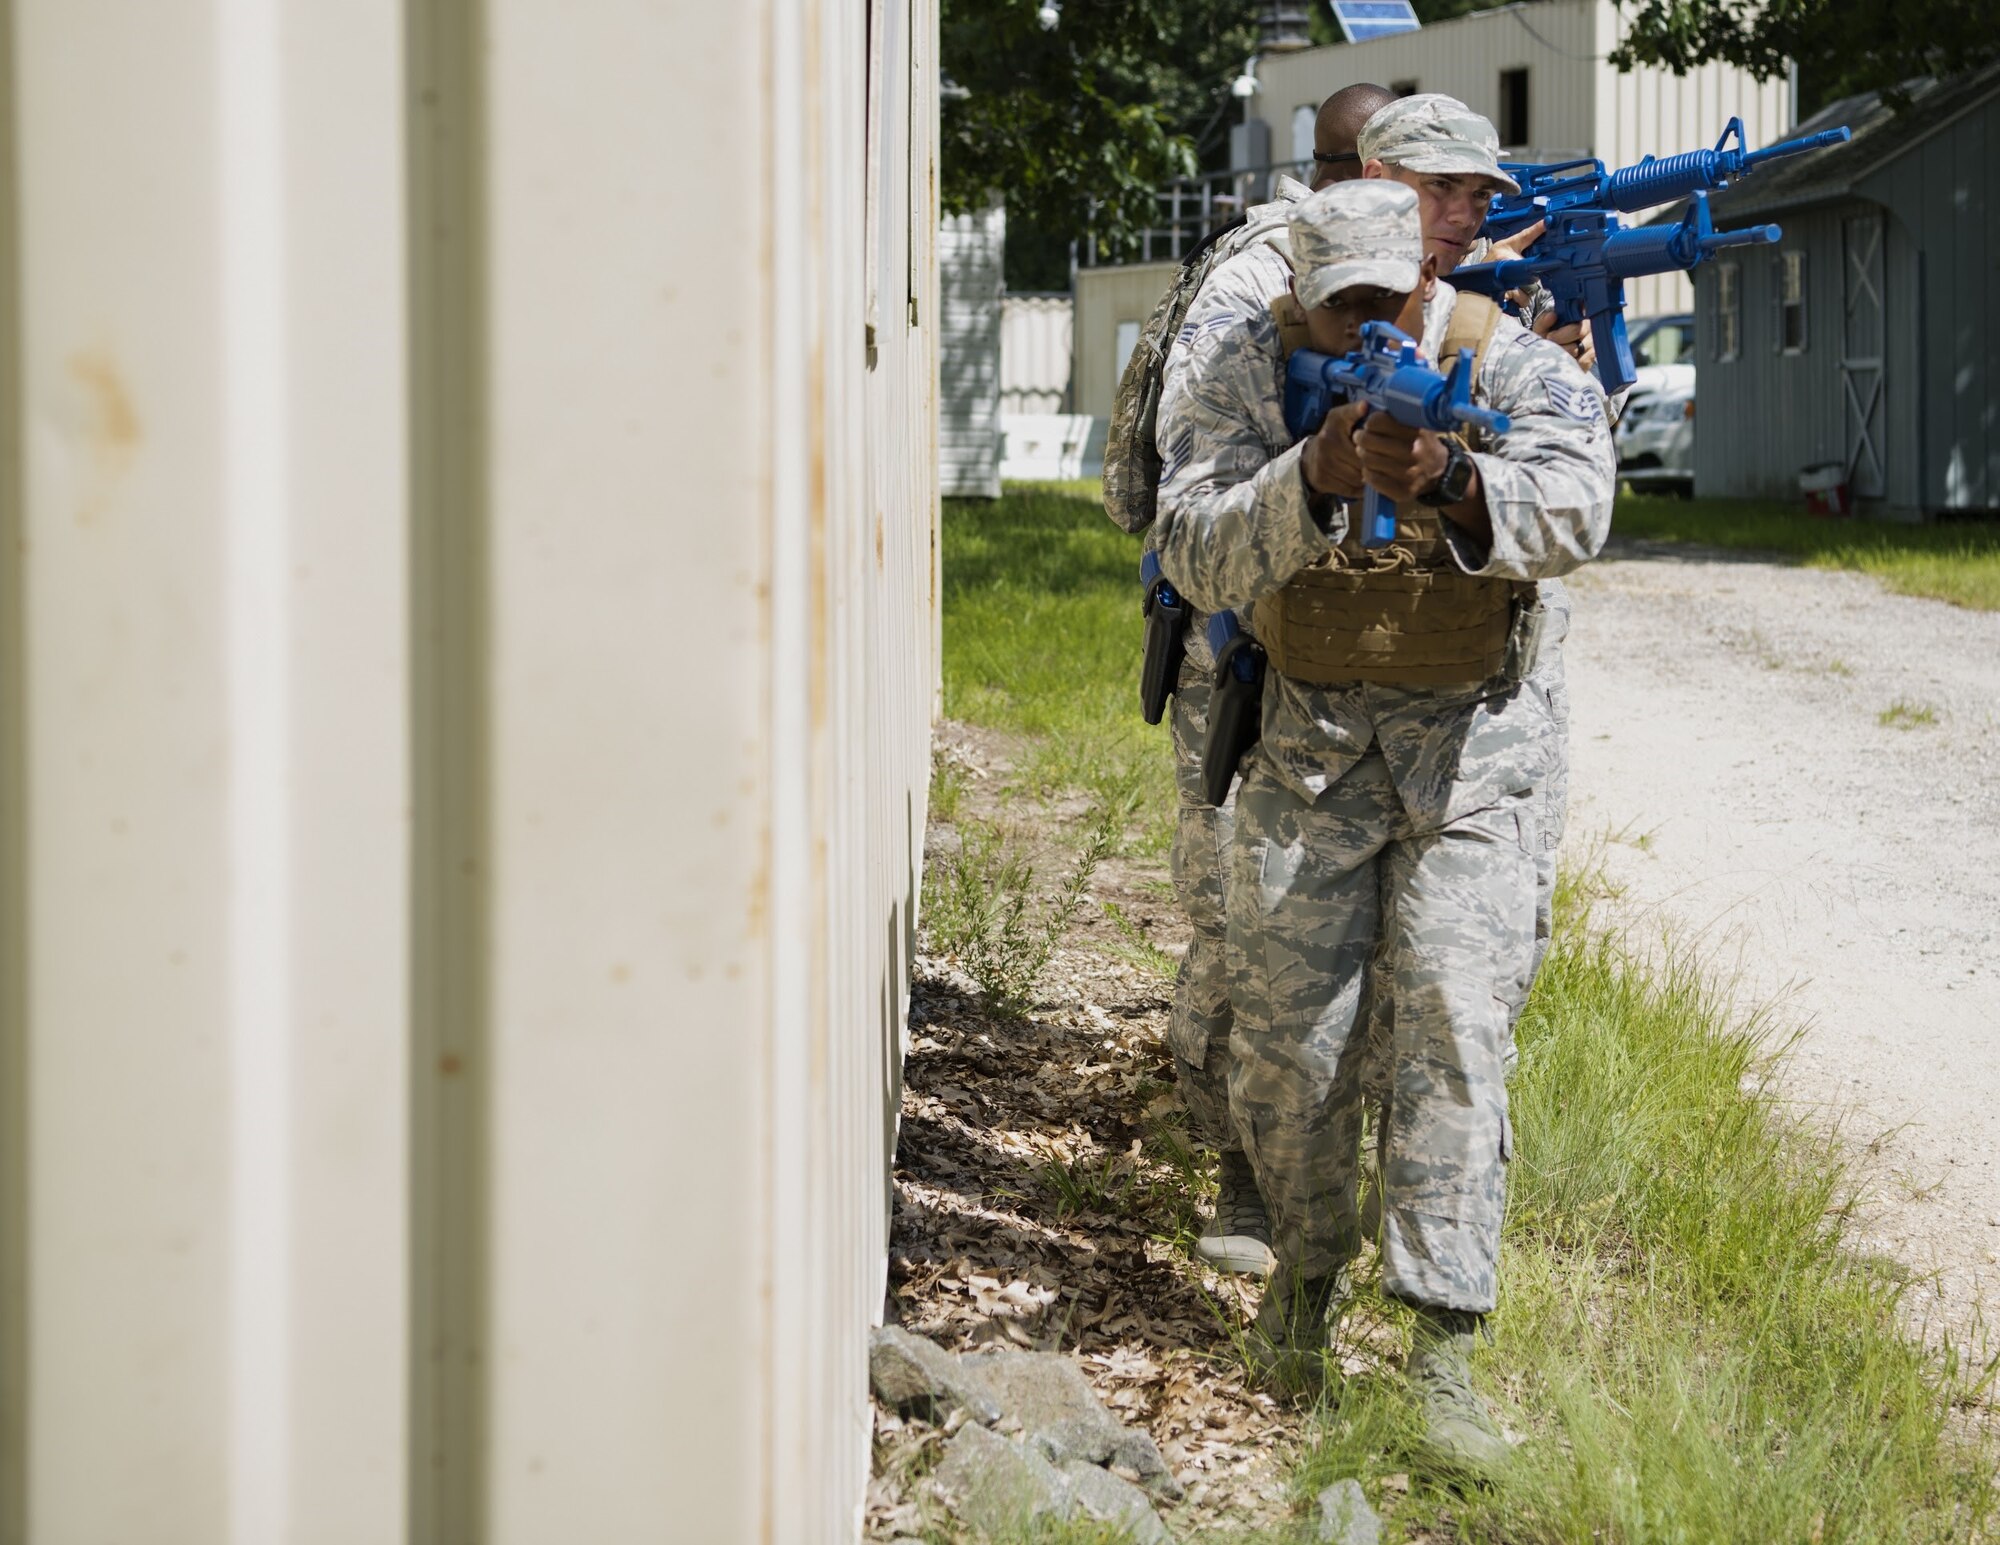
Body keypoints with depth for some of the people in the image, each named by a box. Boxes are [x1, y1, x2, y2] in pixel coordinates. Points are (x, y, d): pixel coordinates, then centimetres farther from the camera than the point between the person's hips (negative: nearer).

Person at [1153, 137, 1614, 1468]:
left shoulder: (1513, 364, -11)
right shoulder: (1247, 363, -8)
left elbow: (1572, 509, -29)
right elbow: (1196, 551, -19)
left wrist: (1448, 482, -47)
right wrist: (1313, 481, -36)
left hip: (1468, 749, -2)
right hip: (1306, 738, 2)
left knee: (1455, 1030, -12)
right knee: (1286, 1033, 3)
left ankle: (1444, 1352, -12)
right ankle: (1309, 1269, 30)